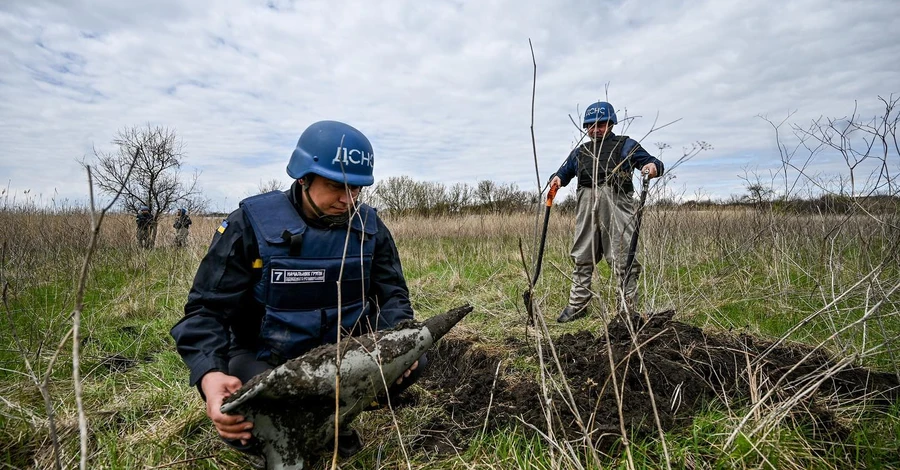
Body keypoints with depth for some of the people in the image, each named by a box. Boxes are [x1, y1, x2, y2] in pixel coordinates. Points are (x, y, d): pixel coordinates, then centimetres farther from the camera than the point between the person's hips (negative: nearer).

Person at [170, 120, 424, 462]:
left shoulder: (369, 226, -7)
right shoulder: (253, 223, -18)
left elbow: (393, 294, -2)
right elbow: (207, 309, -17)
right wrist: (210, 374, -38)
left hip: (343, 349, 4)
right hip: (264, 357, -3)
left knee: (413, 359, -14)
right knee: (248, 426, -32)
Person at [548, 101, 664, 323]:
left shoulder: (626, 145, 12)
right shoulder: (580, 151, 23)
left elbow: (652, 162, 6)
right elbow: (564, 171, 28)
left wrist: (653, 167, -18)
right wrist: (557, 179, 4)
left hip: (616, 206, -4)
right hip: (586, 209, 4)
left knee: (623, 259, -4)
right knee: (582, 258, 7)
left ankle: (627, 308, 3)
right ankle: (577, 305, 15)